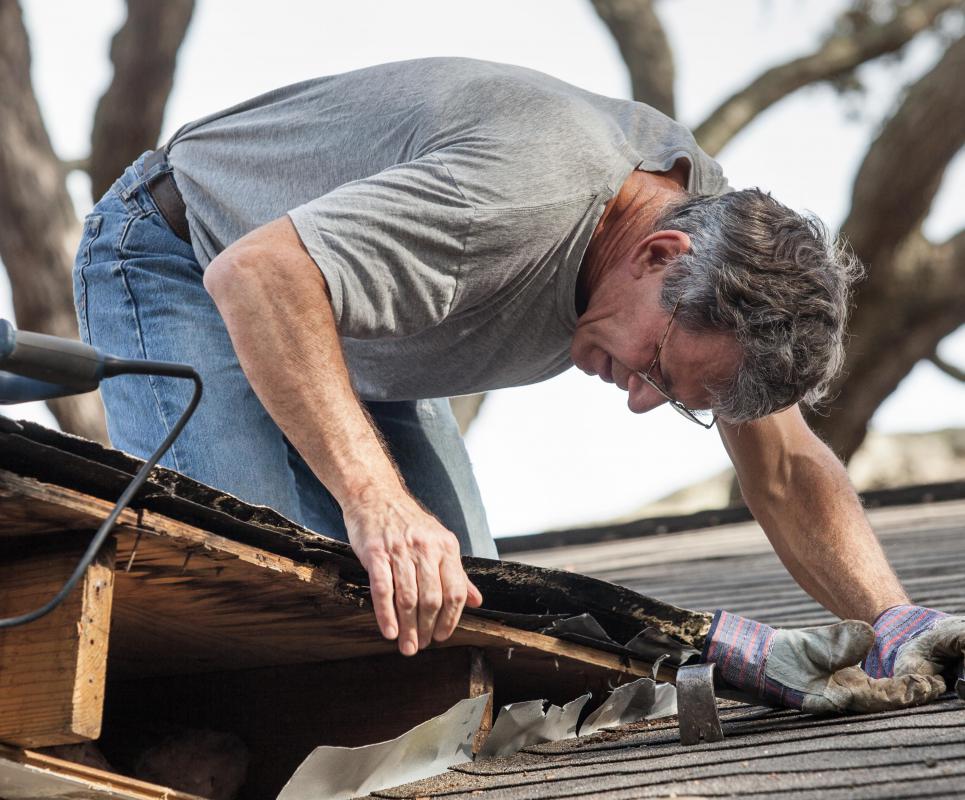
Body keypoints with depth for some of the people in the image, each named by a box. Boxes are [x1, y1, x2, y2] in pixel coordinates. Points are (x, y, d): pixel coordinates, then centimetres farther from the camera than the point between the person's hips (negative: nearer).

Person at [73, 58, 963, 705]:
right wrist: (377, 501, -56)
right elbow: (257, 274, -48)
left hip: (351, 340, 8)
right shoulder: (530, 195, -40)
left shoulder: (717, 225, -14)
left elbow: (788, 468, -6)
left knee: (460, 608, -5)